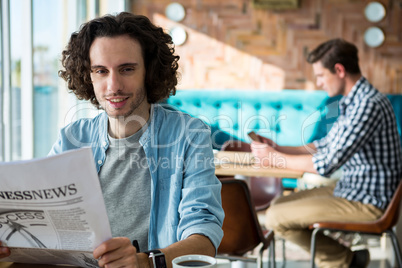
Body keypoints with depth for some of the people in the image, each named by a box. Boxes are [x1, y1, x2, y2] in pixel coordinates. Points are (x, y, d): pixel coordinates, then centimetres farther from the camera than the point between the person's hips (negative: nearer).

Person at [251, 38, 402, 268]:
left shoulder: (369, 105, -23)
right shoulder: (356, 101, 10)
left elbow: (326, 164, -26)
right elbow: (326, 146, 18)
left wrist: (275, 158, -13)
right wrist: (279, 148, 7)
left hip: (366, 202, -10)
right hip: (354, 189, 10)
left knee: (276, 218, -12)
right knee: (282, 203, 17)